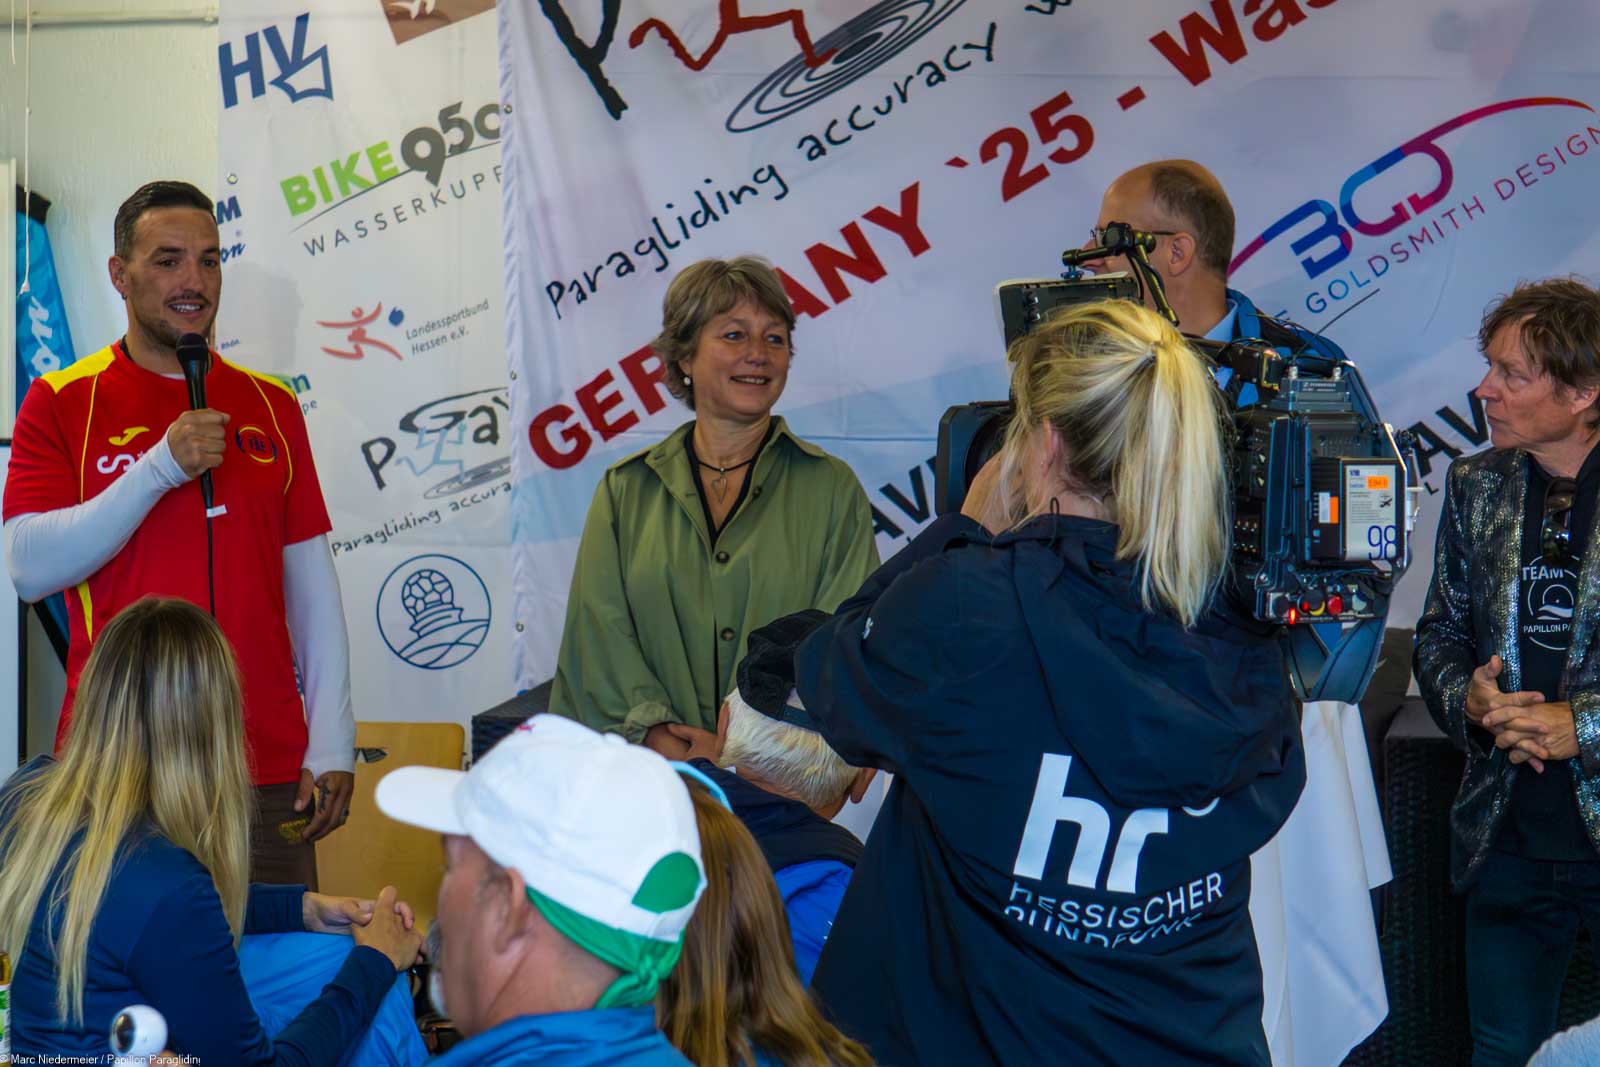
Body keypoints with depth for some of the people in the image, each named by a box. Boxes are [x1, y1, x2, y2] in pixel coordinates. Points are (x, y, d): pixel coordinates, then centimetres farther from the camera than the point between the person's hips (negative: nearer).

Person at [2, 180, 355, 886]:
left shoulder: (271, 405, 10)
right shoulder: (61, 402, 2)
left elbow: (311, 582, 8)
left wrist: (332, 744, 1)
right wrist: (162, 468, -17)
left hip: (270, 769, 2)